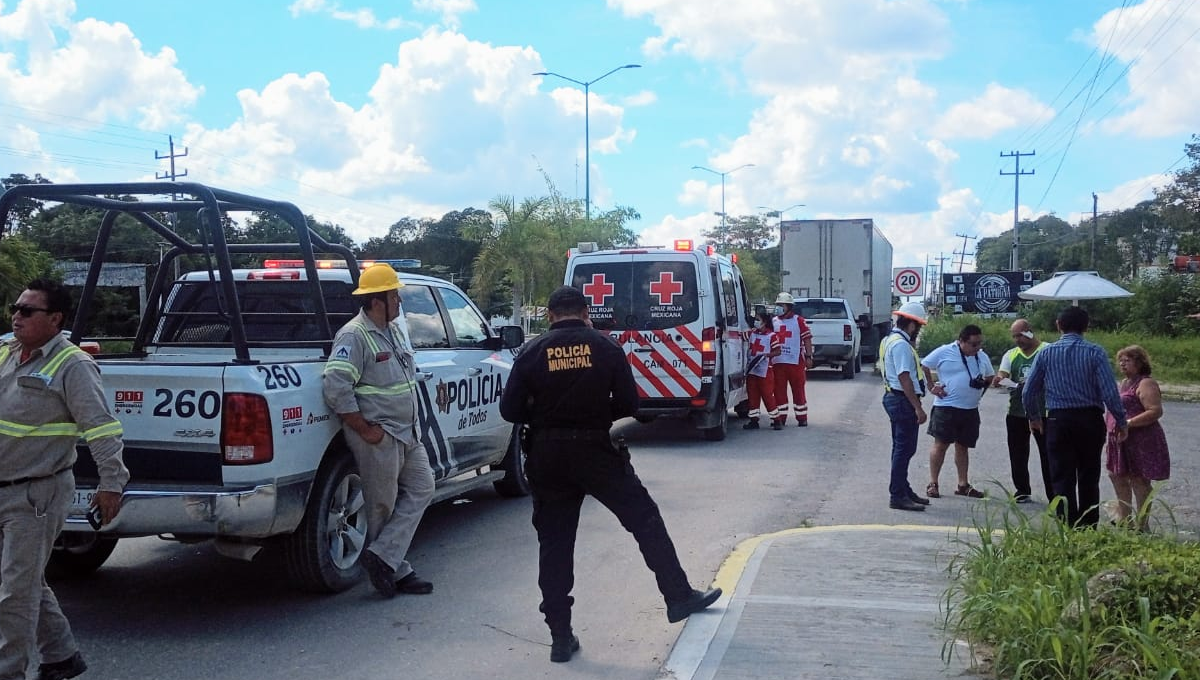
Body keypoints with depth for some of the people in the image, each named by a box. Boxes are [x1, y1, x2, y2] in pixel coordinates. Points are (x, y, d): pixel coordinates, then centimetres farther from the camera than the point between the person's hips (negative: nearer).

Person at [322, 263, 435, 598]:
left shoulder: (395, 330, 12)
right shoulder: (354, 336, -17)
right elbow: (335, 386, -25)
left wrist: (412, 421, 16)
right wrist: (364, 430, -20)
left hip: (407, 432, 9)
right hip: (379, 437, -9)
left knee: (421, 490, 7)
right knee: (383, 506, 2)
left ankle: (383, 557, 5)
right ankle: (398, 571, 13)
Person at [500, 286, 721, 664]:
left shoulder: (532, 353, -1)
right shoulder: (605, 348, -1)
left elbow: (510, 410, -1)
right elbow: (628, 404, 0)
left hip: (546, 456, 1)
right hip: (594, 450, -1)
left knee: (554, 543, 8)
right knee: (645, 519, 12)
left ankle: (561, 637, 9)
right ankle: (679, 597, 13)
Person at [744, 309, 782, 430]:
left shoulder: (772, 335, -7)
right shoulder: (752, 333, 11)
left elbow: (777, 352, -7)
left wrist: (766, 355, -19)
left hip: (765, 371, -6)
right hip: (751, 370, 6)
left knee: (767, 396, -5)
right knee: (752, 396, 8)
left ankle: (776, 420, 4)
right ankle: (753, 420, 14)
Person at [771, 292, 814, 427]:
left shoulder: (798, 321, -1)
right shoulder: (773, 321, 13)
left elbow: (807, 339, -2)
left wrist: (808, 356, -8)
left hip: (795, 362, -4)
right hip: (777, 362, 4)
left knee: (798, 391, 2)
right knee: (779, 391, 4)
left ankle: (802, 418, 9)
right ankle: (780, 418, 11)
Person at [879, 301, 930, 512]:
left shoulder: (890, 340, 14)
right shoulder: (901, 344, -19)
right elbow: (904, 378, -24)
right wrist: (918, 407, -25)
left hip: (893, 397, 11)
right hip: (904, 400, -11)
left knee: (901, 447, 18)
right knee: (904, 449, -6)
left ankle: (903, 491, 28)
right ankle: (898, 497, -3)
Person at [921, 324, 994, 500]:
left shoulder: (982, 357, 12)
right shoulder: (944, 352, -5)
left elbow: (990, 376, 26)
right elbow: (923, 367, 1)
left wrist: (984, 383, 6)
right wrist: (931, 386, -7)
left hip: (971, 410, 5)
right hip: (946, 408, -5)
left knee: (963, 446, 12)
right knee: (941, 444, -4)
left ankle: (963, 485, 18)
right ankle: (932, 484, 2)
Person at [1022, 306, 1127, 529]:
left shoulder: (1046, 353, -1)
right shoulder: (1095, 352, -6)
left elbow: (1028, 392, 2)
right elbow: (1109, 392, -11)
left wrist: (1034, 417, 19)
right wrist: (1121, 421, 0)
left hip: (1058, 421, 0)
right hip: (1091, 420, 0)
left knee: (1063, 479, 6)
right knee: (1089, 479, 14)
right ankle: (1088, 529, 20)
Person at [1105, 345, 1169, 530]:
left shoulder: (1146, 383, -14)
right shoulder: (1125, 383, 17)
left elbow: (1155, 411, -24)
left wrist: (1128, 423, -26)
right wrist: (1110, 422, 13)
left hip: (1141, 442, -10)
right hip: (1122, 441, 10)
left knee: (1139, 480, -4)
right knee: (1117, 476, 17)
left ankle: (1142, 525, 4)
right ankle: (1123, 518, 29)